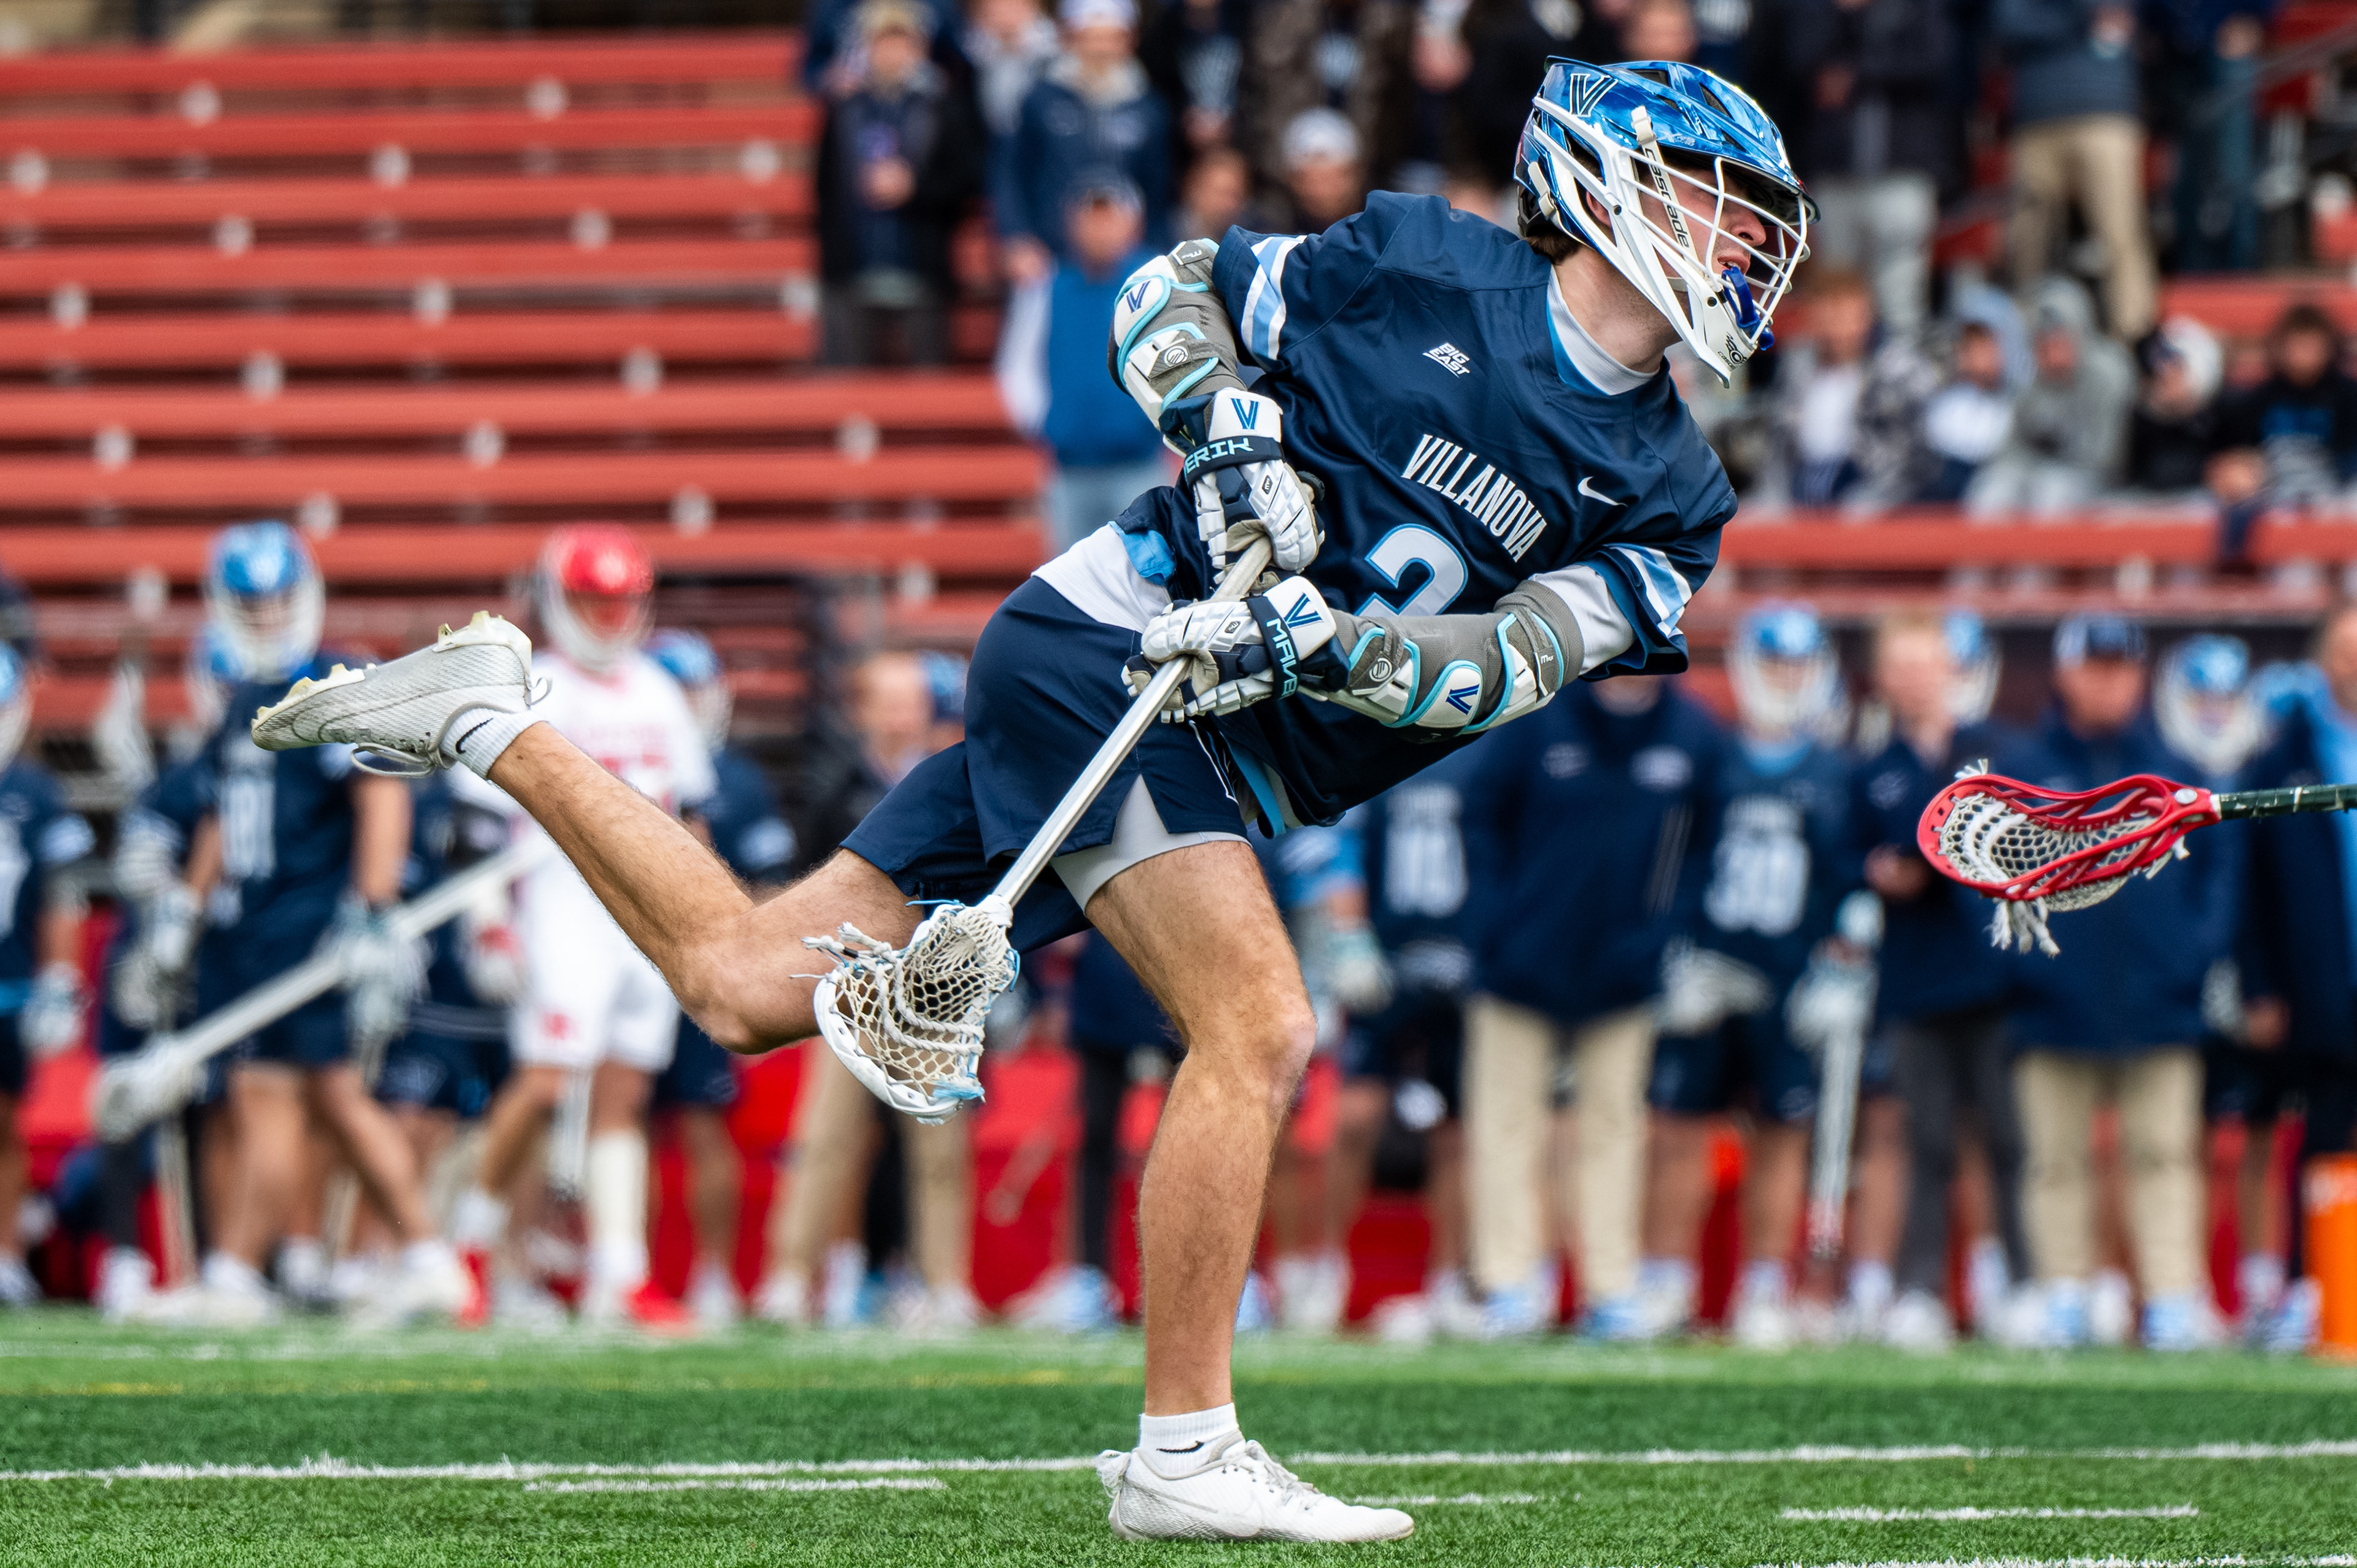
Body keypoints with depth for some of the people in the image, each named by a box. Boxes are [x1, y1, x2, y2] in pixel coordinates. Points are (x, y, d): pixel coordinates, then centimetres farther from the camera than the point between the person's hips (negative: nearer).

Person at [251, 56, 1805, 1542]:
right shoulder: (1429, 267, -4)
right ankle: (1183, 1453, -14)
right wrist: (1231, 433, -11)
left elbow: (1506, 667, -6)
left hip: (1217, 736, 6)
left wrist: (1320, 641, -22)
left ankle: (497, 723, 22)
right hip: (1110, 637, -6)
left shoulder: (1667, 501, 6)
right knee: (1261, 1025, -21)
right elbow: (1168, 293, 6)